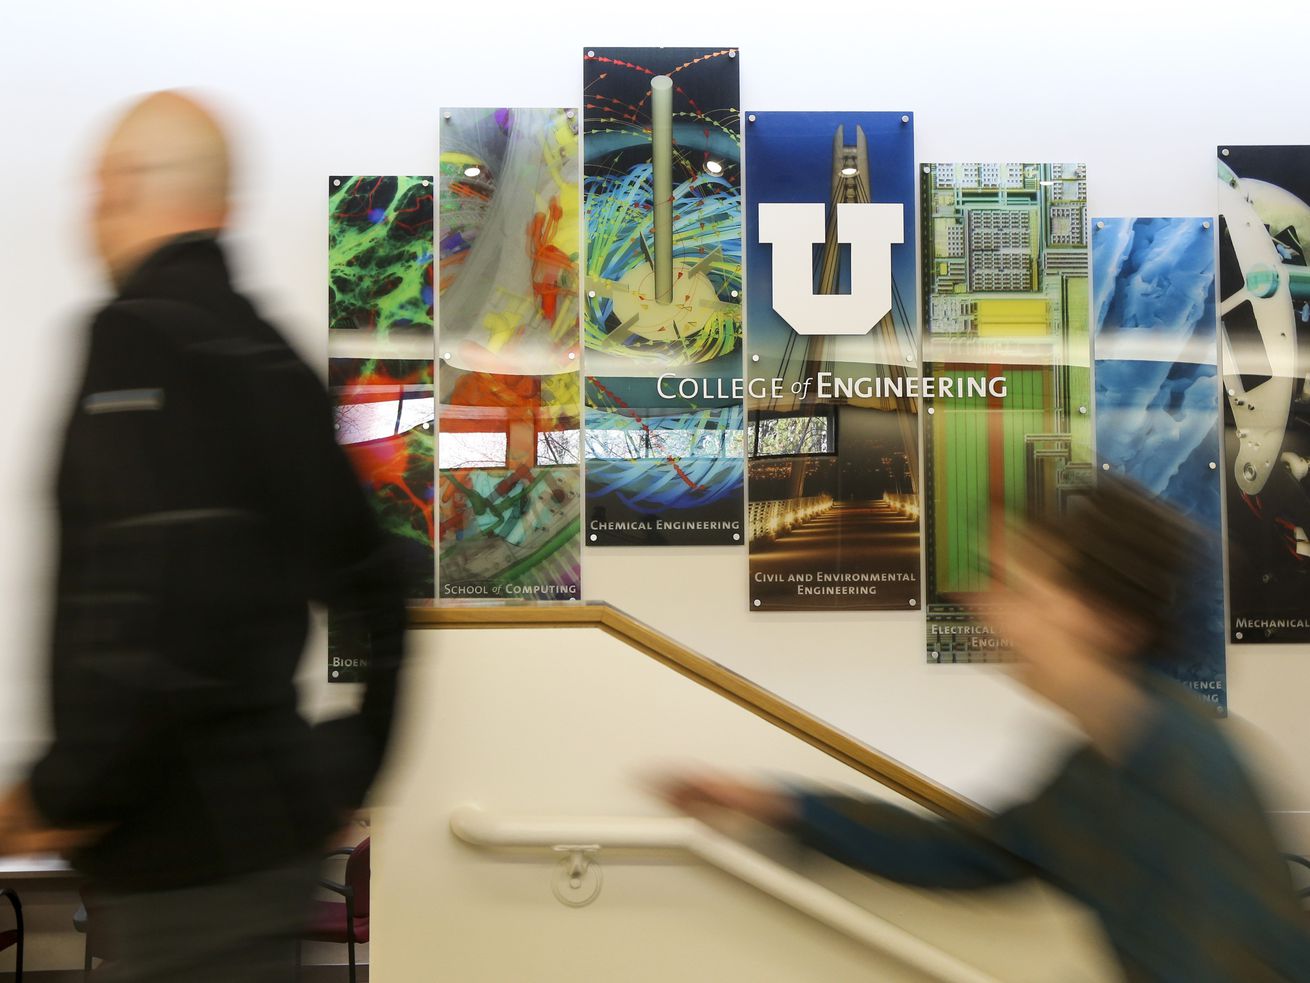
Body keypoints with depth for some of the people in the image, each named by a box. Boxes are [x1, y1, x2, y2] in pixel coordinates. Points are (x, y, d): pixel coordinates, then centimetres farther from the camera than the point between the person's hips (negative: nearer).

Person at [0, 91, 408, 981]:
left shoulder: (137, 336, -15)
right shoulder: (270, 349, 11)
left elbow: (167, 615, -28)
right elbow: (371, 594, 15)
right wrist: (342, 786, 22)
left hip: (196, 851, -8)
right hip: (278, 827, 8)